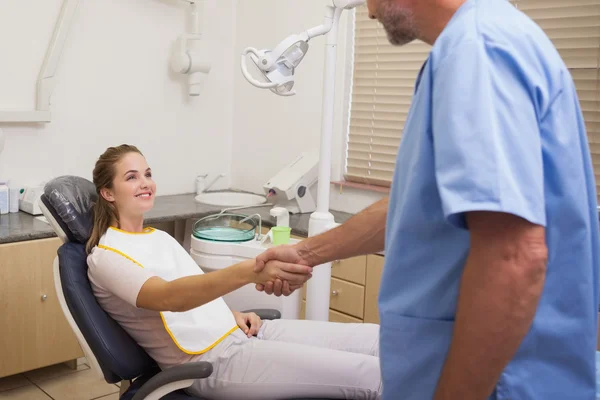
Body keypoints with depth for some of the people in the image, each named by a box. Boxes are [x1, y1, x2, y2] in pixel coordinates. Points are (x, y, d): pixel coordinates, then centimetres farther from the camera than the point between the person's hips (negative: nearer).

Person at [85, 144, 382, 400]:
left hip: (239, 332, 8)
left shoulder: (160, 237, 19)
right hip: (212, 361, -8)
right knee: (373, 375, -22)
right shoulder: (106, 256, -7)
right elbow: (169, 297, -27)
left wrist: (233, 314, 5)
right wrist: (249, 271, -42)